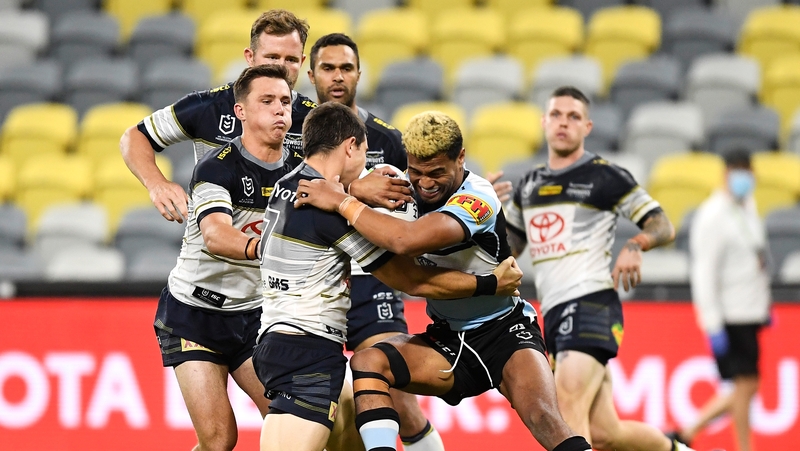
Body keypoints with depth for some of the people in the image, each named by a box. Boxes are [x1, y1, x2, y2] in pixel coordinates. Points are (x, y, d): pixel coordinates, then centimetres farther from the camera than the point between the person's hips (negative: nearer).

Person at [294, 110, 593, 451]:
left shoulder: (477, 199, -22)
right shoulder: (407, 188, -1)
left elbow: (407, 241, -38)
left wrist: (342, 202, -28)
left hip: (504, 332, -6)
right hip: (448, 342, 6)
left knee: (545, 423, -29)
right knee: (367, 361, -21)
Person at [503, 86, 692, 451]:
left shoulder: (606, 177, 0)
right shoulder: (529, 185, 18)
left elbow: (663, 226, -2)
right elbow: (507, 248, 28)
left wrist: (635, 245, -23)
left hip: (592, 306, -7)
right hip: (555, 313, 7)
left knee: (568, 407, -24)